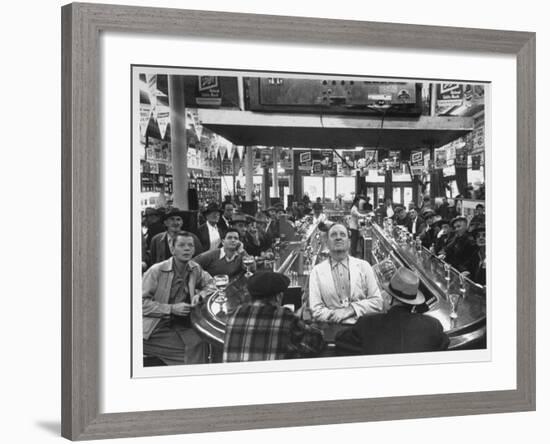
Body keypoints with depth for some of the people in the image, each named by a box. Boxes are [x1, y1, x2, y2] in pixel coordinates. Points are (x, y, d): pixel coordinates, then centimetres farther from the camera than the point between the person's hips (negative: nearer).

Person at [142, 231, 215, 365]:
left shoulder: (195, 269, 7)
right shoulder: (156, 271, -9)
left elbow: (211, 285, 20)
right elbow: (142, 303, -12)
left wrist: (200, 295, -3)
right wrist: (171, 309, -19)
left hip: (182, 324, 5)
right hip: (156, 327, -5)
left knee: (198, 343, -21)